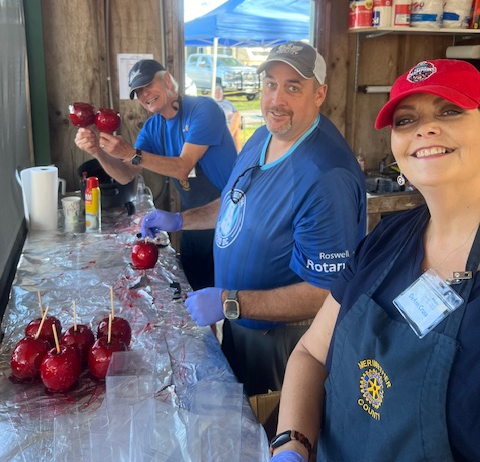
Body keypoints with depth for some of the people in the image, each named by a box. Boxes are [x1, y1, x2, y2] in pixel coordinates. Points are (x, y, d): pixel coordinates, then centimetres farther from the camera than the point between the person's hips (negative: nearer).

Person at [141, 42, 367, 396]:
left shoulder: (328, 178, -32)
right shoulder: (264, 136, -3)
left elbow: (327, 293, -31)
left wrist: (229, 303, -32)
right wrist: (179, 220, 6)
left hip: (281, 337, -8)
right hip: (237, 320, 8)